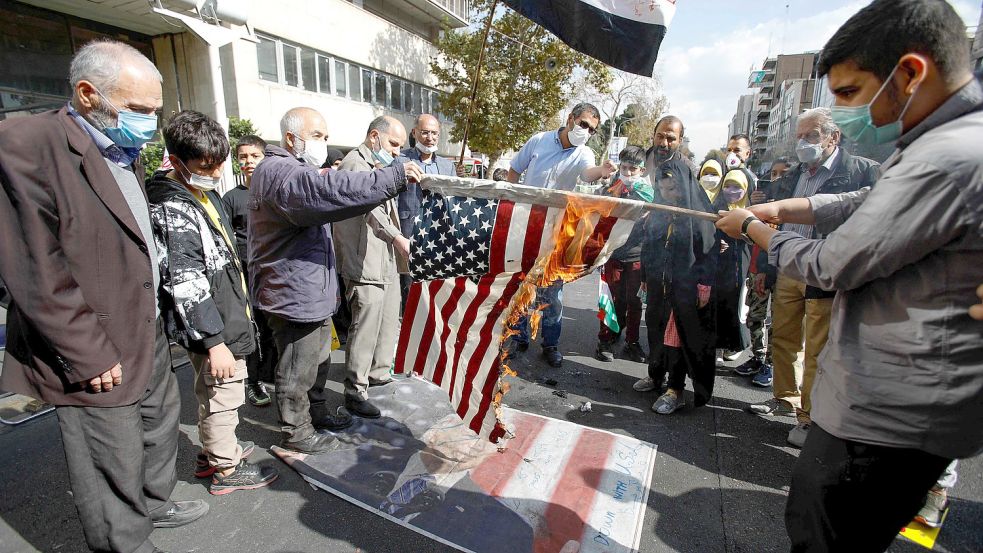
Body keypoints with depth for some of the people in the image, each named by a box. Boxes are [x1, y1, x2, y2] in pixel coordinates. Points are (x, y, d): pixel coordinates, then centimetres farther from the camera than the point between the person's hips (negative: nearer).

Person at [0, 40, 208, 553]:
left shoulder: (125, 151, 9)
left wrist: (154, 316, 11)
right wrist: (90, 356, -18)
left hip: (150, 335, 9)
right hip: (98, 360, -8)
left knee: (162, 424, 25)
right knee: (115, 475, 8)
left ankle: (155, 504, 48)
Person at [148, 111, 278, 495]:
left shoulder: (203, 193, 10)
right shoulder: (173, 209, -21)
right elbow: (185, 285, -25)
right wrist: (214, 340, -25)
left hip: (224, 316, 10)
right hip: (211, 326, -10)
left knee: (212, 392, 24)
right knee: (224, 394, 5)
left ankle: (214, 450, 43)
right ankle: (226, 468, 24)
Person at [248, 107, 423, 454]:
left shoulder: (299, 171, 18)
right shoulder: (279, 172, -20)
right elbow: (331, 190, -36)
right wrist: (395, 177, -37)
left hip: (312, 291, 11)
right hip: (294, 294, -11)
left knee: (318, 361, 24)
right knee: (298, 371, 7)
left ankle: (316, 413, 43)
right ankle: (296, 433, 25)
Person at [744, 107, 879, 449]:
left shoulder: (863, 171, -2)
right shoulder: (790, 178, 15)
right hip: (786, 272, 6)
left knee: (817, 351, 2)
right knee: (782, 340, 14)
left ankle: (810, 417, 16)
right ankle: (785, 398, 31)